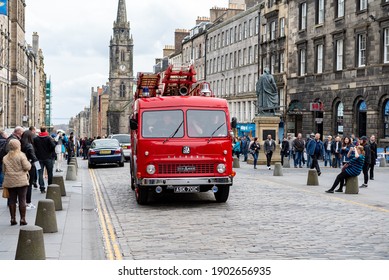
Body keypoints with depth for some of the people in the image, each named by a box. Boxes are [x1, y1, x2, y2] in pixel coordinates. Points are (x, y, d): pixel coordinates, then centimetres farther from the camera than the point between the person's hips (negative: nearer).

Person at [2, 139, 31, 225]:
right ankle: (22, 219, 1)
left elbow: (4, 170, 11)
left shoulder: (5, 158, 5)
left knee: (12, 200, 9)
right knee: (22, 200, 1)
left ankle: (13, 219, 12)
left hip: (9, 182, 4)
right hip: (21, 181, -4)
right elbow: (27, 167, -12)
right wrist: (28, 163, 7)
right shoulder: (21, 155, -9)